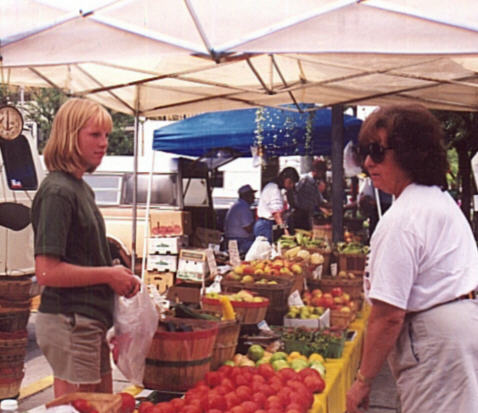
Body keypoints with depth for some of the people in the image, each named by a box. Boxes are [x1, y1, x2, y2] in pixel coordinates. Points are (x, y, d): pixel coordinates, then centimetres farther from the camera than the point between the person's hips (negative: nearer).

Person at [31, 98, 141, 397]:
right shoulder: (57, 192, -16)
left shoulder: (82, 188, 15)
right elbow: (47, 272, -22)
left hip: (90, 320, 10)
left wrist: (120, 277, 3)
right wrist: (109, 274, -14)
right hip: (69, 322, -10)